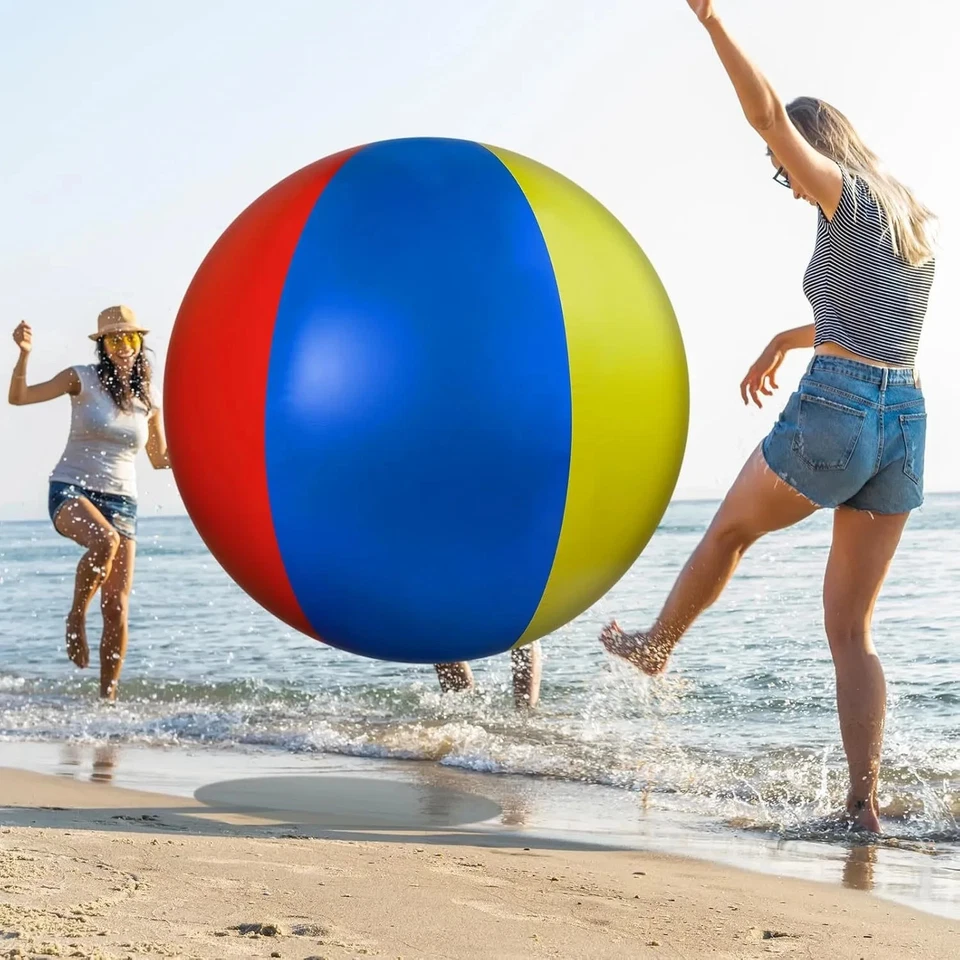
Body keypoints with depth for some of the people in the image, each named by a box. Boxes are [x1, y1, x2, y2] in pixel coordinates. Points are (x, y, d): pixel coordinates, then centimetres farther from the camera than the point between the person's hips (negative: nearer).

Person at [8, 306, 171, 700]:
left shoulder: (148, 400, 8)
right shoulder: (83, 379, -1)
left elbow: (160, 459, 20)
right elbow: (19, 397, -9)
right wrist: (24, 355, -25)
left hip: (120, 501, 4)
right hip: (70, 490, -4)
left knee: (117, 608, -3)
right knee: (105, 543, -38)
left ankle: (108, 696, 7)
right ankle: (76, 617, -13)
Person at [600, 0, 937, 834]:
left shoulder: (846, 196, -3)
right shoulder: (917, 220, 20)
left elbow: (768, 114, -14)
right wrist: (786, 341, 40)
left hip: (834, 411, -7)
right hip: (906, 425, 7)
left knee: (730, 528, 21)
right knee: (851, 630, 8)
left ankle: (657, 646, 43)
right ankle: (865, 805, 1)